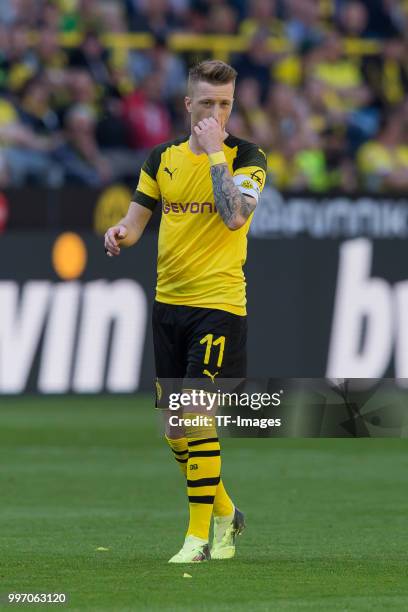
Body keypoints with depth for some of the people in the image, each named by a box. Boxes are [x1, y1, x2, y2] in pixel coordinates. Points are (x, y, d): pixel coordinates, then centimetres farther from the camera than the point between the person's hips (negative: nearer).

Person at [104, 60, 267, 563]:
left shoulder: (247, 157, -5)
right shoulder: (163, 158, 9)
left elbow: (234, 216, -21)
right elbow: (138, 218, 12)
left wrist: (215, 152, -18)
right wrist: (120, 233, -10)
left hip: (219, 302, -6)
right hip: (168, 301, 6)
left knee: (196, 417, -14)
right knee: (173, 427, 9)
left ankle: (199, 536, -7)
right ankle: (222, 510, 29)